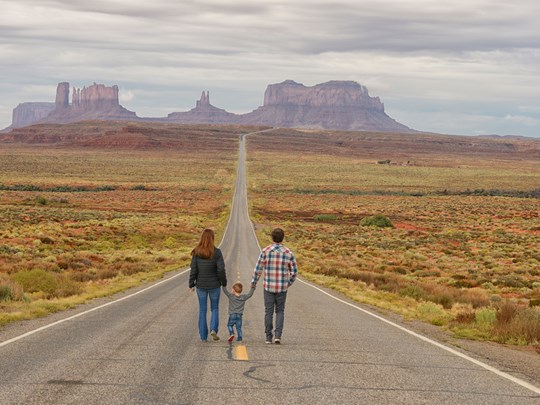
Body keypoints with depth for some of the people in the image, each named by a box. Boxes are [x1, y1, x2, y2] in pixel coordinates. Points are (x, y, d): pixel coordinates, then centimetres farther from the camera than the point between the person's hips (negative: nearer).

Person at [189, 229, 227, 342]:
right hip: (214, 285, -1)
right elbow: (221, 269, -13)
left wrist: (191, 284, 4)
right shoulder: (216, 252, -12)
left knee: (202, 310, 11)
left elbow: (193, 270, -5)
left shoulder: (196, 252, -7)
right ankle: (213, 329, -6)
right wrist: (224, 282, 2)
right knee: (214, 308, 16)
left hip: (201, 285, 1)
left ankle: (203, 336, 11)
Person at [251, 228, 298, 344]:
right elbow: (294, 271, 1)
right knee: (280, 311, 11)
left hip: (268, 286, -1)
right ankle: (278, 335, -2)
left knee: (269, 312, 8)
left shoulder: (266, 251, -7)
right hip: (282, 287, 1)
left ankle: (268, 337, 9)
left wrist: (253, 283, 8)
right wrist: (289, 283, 18)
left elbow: (258, 268, -5)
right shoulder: (288, 252, -3)